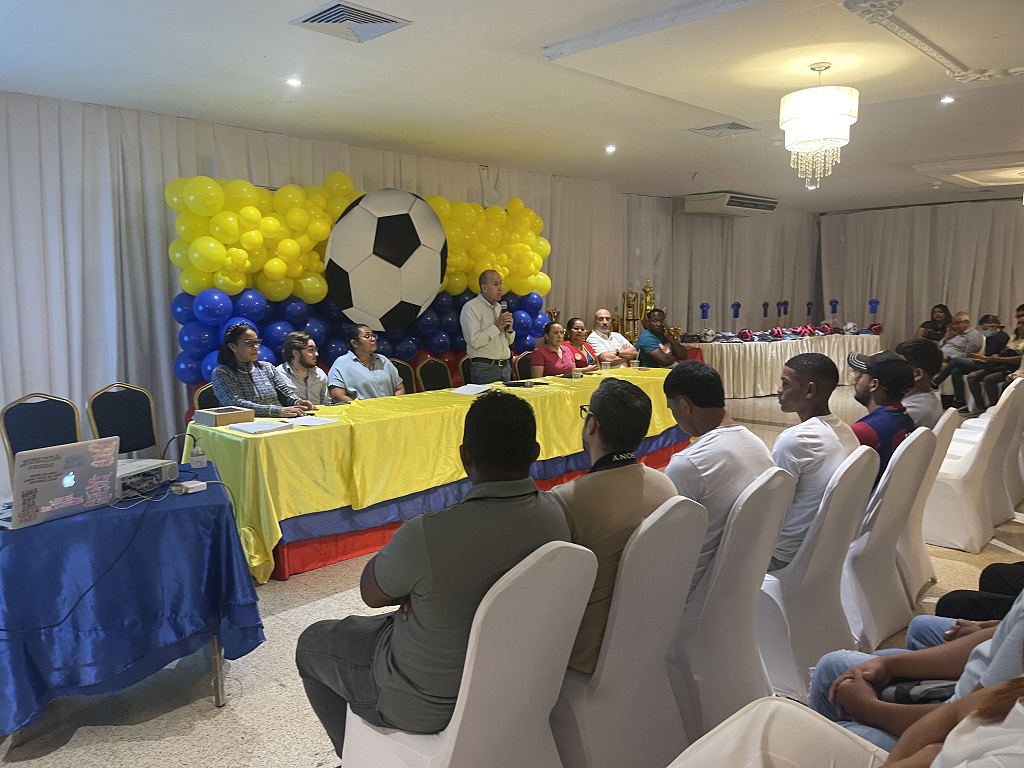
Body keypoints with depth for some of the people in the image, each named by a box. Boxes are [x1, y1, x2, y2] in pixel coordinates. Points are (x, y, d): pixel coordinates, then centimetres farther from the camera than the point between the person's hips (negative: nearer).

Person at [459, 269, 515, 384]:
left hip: (505, 366, 7)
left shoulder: (499, 307, 15)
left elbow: (509, 341, 18)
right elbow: (474, 341, -19)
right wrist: (497, 326, -16)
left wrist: (509, 328, -2)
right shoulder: (470, 308, -8)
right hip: (484, 368, -7)